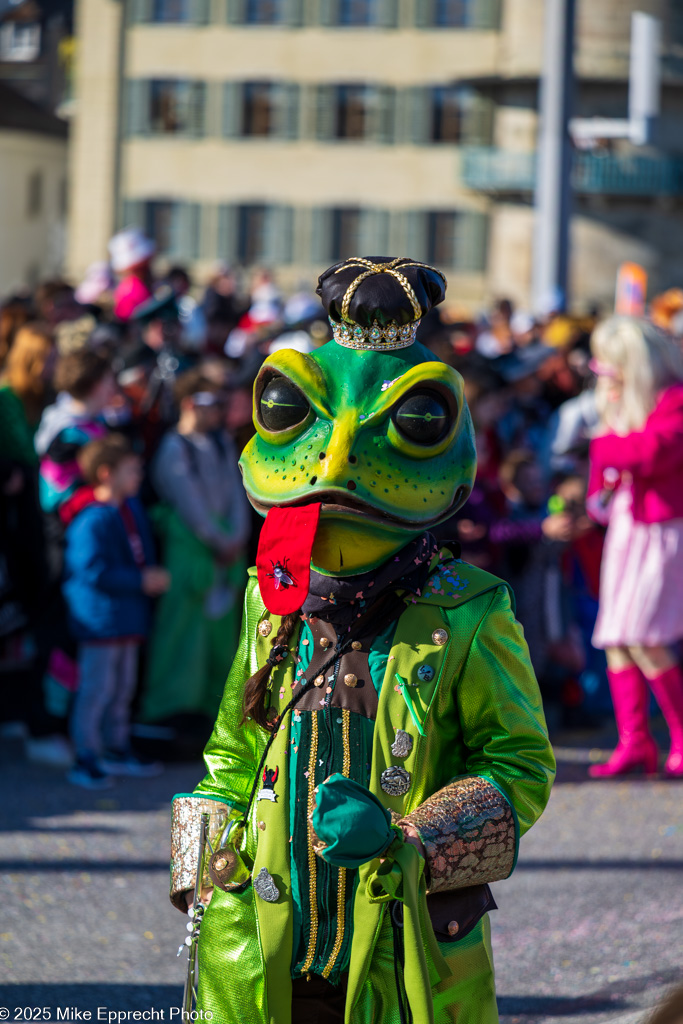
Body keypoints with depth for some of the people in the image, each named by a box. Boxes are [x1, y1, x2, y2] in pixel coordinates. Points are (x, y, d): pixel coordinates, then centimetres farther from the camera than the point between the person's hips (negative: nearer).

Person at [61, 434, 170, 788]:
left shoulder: (131, 508, 9)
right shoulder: (92, 520, -22)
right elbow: (94, 571, -25)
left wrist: (153, 576, 5)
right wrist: (142, 581, -21)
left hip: (127, 617, 10)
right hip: (100, 619, -10)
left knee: (123, 686, 18)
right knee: (97, 687, -4)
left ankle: (117, 750, 30)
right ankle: (86, 759, 4)